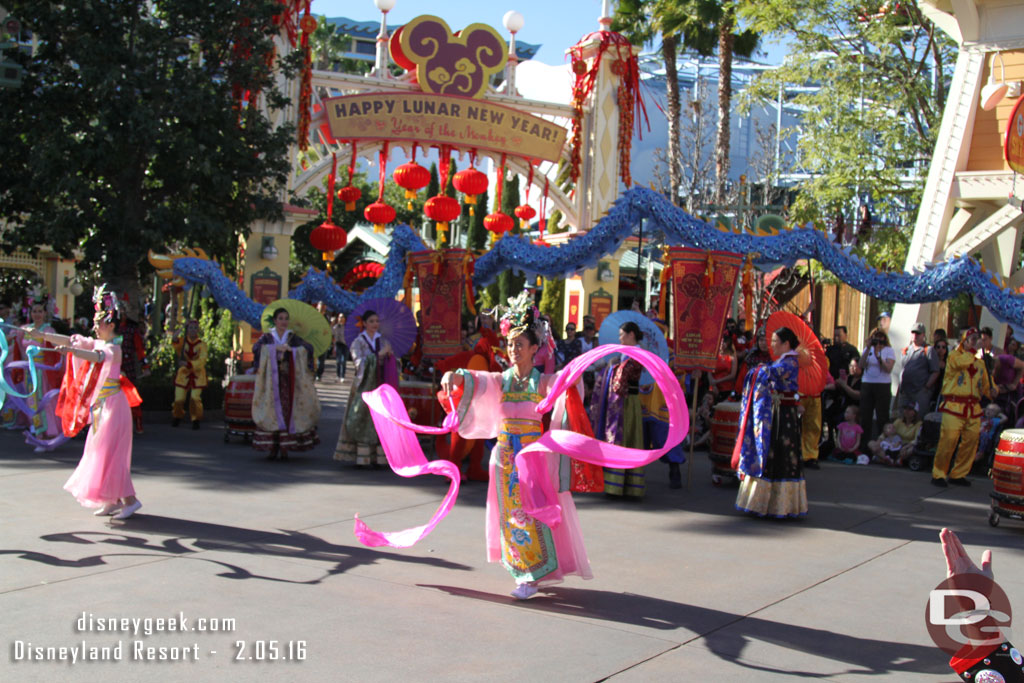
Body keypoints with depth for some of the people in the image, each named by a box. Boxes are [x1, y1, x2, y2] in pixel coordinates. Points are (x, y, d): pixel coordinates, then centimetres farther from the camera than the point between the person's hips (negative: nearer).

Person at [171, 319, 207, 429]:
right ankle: (177, 417, 26)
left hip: (197, 375, -1)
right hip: (183, 374, 1)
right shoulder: (183, 342, 0)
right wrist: (175, 339, -41)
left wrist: (189, 364, -32)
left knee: (195, 398, -10)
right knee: (179, 399, 2)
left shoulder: (202, 344, -6)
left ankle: (195, 420, 4)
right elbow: (175, 345, -23)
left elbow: (202, 360, -18)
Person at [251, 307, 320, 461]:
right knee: (272, 411, -6)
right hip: (271, 380, 0)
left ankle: (284, 448, -2)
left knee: (287, 411, -6)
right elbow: (256, 348, -9)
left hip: (289, 380, 1)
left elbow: (308, 348, -2)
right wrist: (275, 348, -19)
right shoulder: (267, 337, 11)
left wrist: (291, 349, -15)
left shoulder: (293, 337, 13)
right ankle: (272, 448, -1)